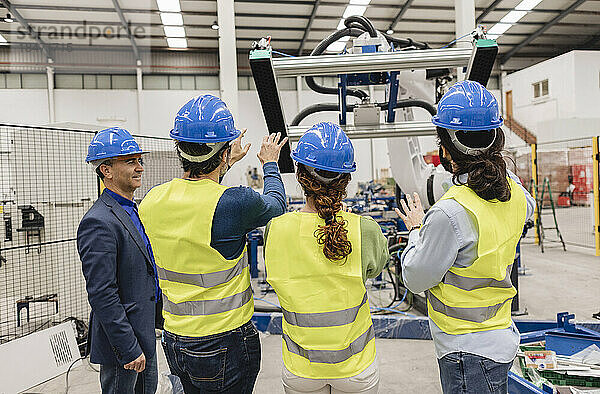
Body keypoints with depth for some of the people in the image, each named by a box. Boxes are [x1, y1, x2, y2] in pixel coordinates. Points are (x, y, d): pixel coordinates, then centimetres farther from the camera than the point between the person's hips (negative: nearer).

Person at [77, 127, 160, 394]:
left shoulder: (133, 210, 8)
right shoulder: (98, 223, -22)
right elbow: (101, 295, -25)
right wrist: (129, 349, -23)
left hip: (145, 334, 9)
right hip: (122, 343, -9)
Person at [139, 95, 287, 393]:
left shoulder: (152, 201, -5)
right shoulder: (234, 202, -24)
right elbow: (276, 206, -1)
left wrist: (227, 164, 28)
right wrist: (270, 164, 18)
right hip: (225, 345, -6)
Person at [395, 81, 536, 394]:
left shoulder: (451, 212, -29)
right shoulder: (513, 193, -5)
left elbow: (416, 279, -17)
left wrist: (416, 229, -2)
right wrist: (498, 166, 22)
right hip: (501, 338, 8)